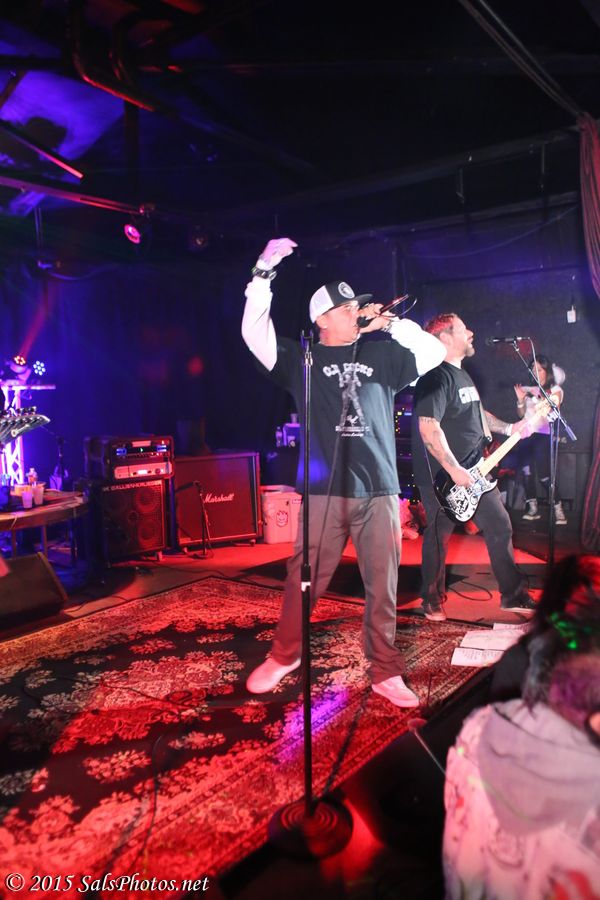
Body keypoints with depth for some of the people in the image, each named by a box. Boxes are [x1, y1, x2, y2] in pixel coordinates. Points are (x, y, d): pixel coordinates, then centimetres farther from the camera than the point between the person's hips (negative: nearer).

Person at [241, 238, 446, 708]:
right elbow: (255, 335, -5)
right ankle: (283, 656, 25)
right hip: (325, 490, -2)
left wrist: (391, 323, 7)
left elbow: (434, 352, 11)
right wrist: (263, 275, -10)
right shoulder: (303, 360, 6)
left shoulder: (381, 356, 13)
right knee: (304, 581, 4)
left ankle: (386, 672, 19)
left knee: (383, 585, 6)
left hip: (379, 489, 2)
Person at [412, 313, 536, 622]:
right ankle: (433, 601, 21)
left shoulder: (461, 374, 15)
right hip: (442, 476, -9)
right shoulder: (435, 377, -17)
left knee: (500, 527, 10)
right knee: (439, 537, 4)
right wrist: (454, 470, -27)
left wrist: (507, 428, 17)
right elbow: (428, 427, -27)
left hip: (475, 471, 9)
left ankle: (513, 595, 22)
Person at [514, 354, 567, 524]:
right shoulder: (529, 390, 20)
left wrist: (539, 397, -17)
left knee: (543, 474, -14)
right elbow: (521, 414, 15)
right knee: (527, 472, -5)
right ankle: (532, 507, 1)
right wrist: (520, 400, -2)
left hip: (543, 434, -4)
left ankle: (558, 509, -6)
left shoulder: (555, 390, 9)